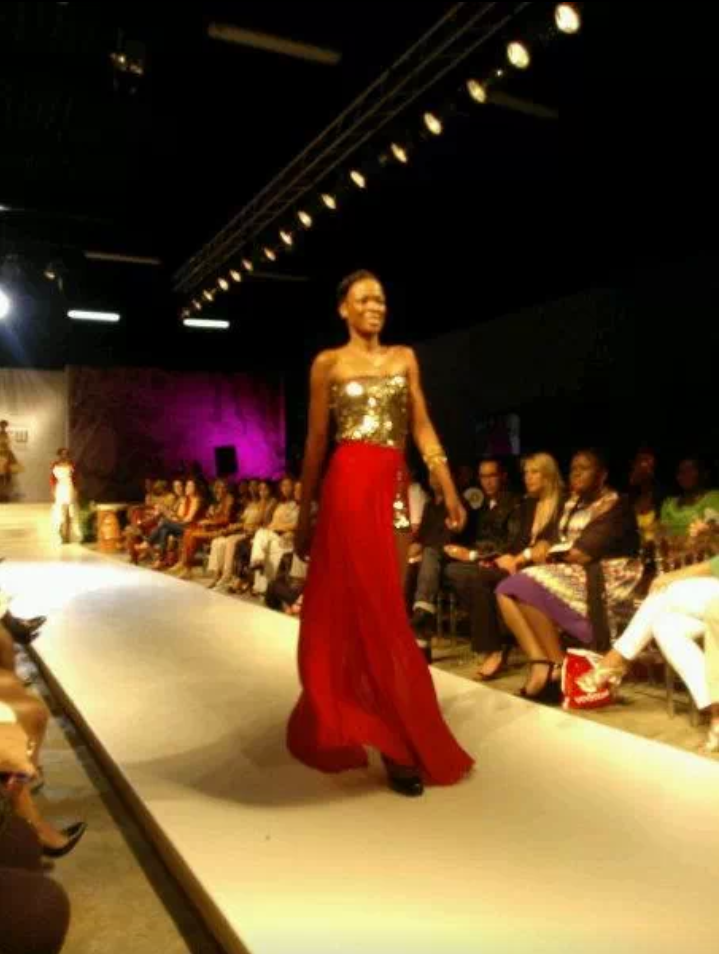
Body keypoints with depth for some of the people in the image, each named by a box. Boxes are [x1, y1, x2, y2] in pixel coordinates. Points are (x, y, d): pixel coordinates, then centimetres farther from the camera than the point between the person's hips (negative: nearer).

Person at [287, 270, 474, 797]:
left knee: (385, 609, 7)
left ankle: (372, 722, 23)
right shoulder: (328, 363, 6)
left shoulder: (405, 358, 15)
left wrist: (450, 491, 1)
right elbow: (316, 441, 4)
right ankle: (400, 743, -1)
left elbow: (423, 429, 10)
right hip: (349, 487, -4)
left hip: (396, 487, 4)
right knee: (358, 610, -6)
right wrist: (304, 514, 2)